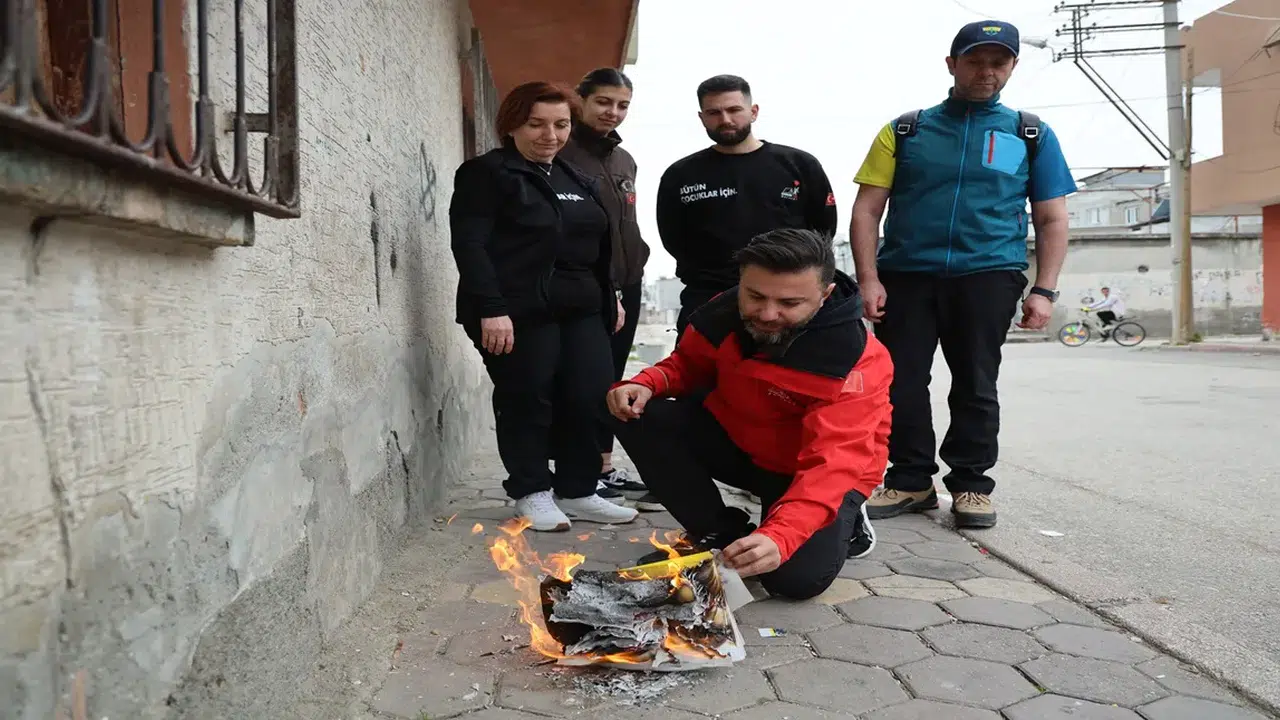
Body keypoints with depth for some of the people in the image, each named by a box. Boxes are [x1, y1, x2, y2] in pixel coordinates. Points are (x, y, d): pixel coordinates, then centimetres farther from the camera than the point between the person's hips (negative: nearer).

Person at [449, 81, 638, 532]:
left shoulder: (576, 179, 20)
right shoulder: (487, 173, -3)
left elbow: (596, 248, 26)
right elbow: (469, 245, -13)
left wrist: (609, 298, 21)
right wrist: (491, 309, -21)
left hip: (580, 310, 7)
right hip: (517, 312, -7)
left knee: (591, 399, 2)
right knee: (526, 402, 0)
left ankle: (577, 492, 16)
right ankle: (532, 493, 15)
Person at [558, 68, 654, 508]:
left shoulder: (625, 161, 18)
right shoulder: (563, 156, -8)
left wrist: (635, 267, 13)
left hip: (625, 285, 8)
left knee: (611, 379, 11)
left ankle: (605, 469, 19)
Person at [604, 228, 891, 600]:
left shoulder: (858, 361, -30)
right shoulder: (722, 313, -15)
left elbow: (832, 464, -40)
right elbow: (687, 366, 5)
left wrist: (779, 536, -55)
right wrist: (645, 385, -19)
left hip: (819, 470, -4)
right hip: (736, 441, 5)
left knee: (797, 577, -27)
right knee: (637, 417, -15)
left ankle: (842, 522, 10)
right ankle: (718, 533, 0)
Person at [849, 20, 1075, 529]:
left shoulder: (1032, 135, 11)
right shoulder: (905, 130, 9)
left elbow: (1052, 219, 10)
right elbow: (867, 210, 4)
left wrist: (1044, 290, -1)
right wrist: (869, 279, -7)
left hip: (988, 275, 0)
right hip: (905, 273, 1)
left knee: (975, 384, 4)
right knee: (900, 382, 1)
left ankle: (971, 484, 16)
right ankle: (911, 481, 14)